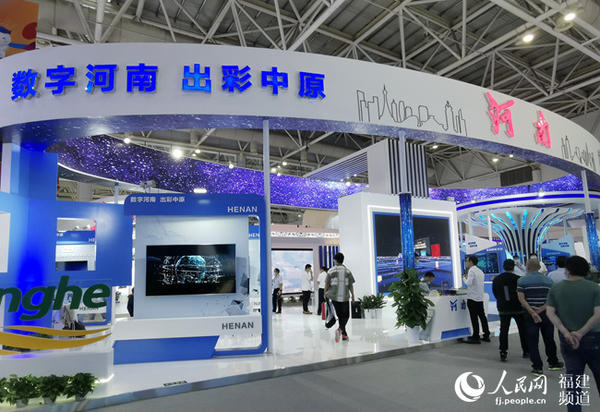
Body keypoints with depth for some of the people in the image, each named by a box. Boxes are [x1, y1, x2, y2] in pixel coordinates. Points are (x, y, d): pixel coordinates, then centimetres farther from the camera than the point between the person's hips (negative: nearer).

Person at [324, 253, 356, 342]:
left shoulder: (331, 271, -2)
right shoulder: (347, 271, 0)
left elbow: (327, 284, -1)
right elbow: (351, 285, 0)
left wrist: (325, 293, 13)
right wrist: (353, 296, 10)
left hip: (334, 296, 1)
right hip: (345, 297, -1)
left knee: (340, 315, 13)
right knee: (346, 315, 8)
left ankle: (344, 334, 17)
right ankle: (340, 329, -16)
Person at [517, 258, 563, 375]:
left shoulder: (522, 281, -5)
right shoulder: (548, 280, 3)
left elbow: (521, 299, -14)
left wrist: (532, 312, -16)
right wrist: (541, 309, -13)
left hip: (530, 315, -3)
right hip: (546, 314, 3)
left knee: (532, 341, 4)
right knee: (549, 339, 19)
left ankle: (537, 367, 6)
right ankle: (553, 363, 33)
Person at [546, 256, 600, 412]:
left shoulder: (556, 288, 0)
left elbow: (550, 313, -7)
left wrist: (566, 333, -12)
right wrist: (581, 333, -17)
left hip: (567, 340, 1)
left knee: (573, 381, 8)